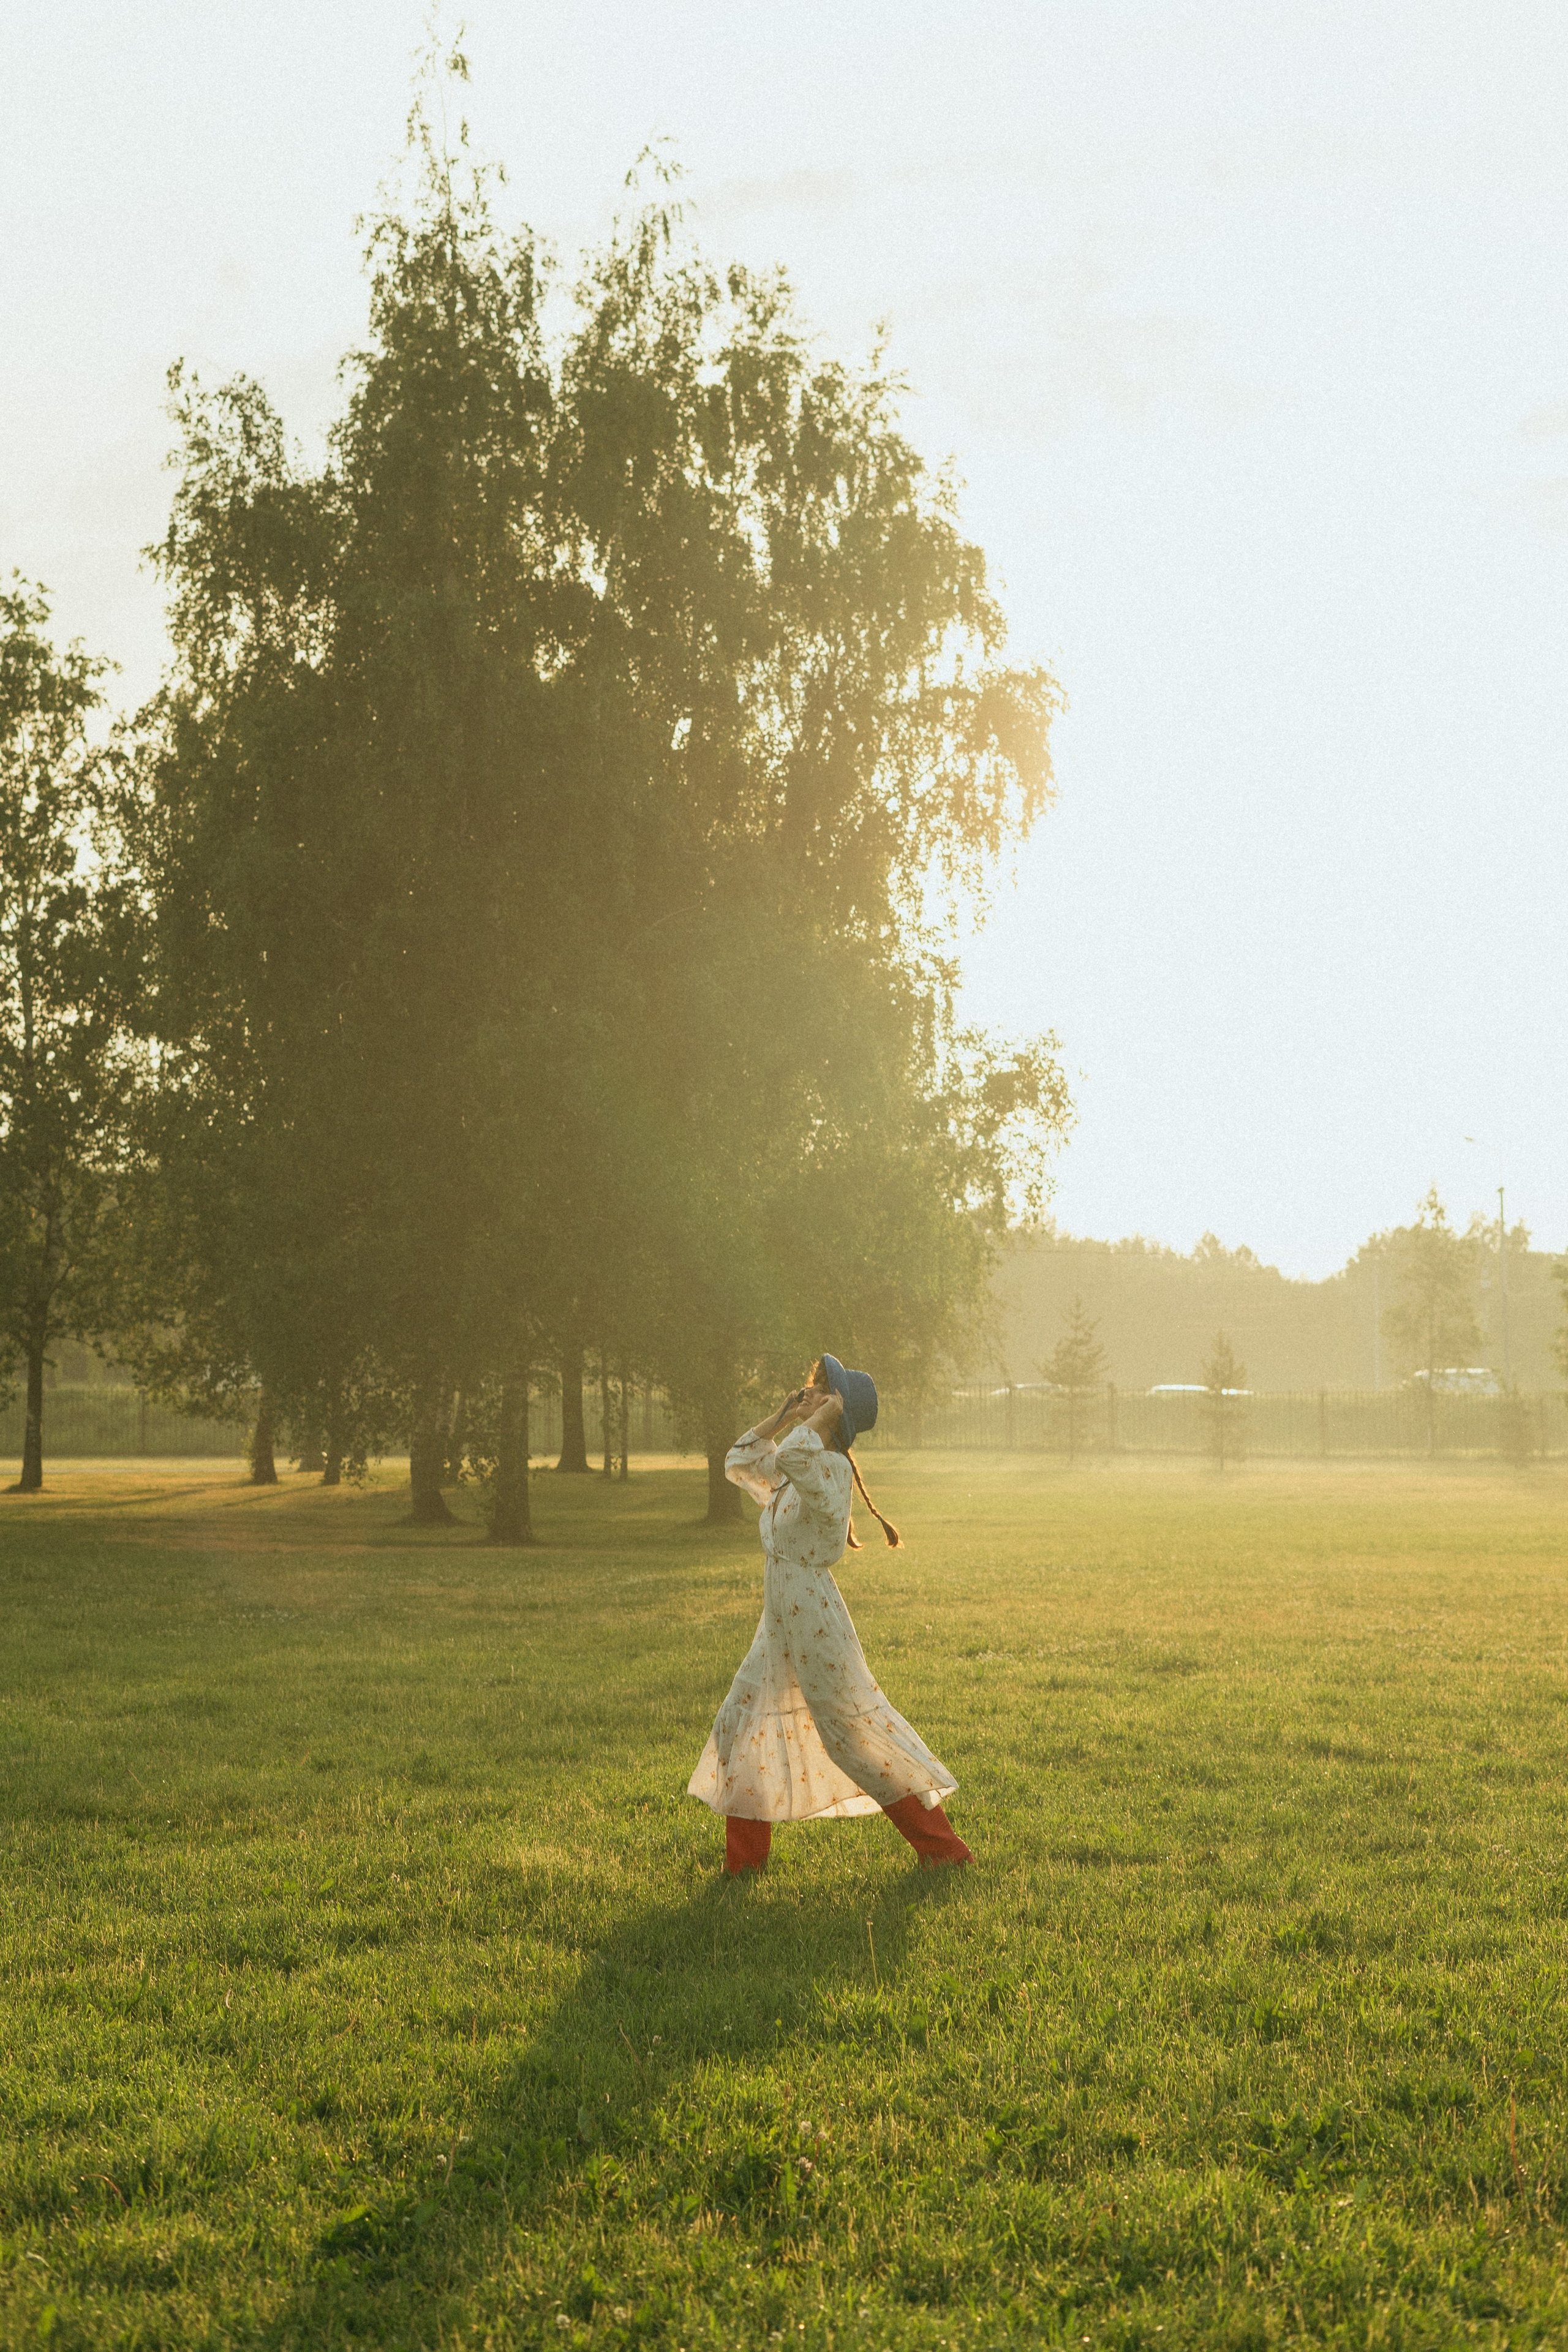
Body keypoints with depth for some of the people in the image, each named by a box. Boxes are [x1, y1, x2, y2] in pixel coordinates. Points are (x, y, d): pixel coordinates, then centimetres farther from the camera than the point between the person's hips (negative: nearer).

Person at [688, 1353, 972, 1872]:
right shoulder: (798, 1471, 11)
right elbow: (738, 1463, 23)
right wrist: (781, 1418, 11)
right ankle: (745, 1859, 24)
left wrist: (826, 1415, -23)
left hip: (814, 1623, -9)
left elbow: (791, 1458, -39)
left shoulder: (831, 1468, -17)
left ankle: (945, 1847, 6)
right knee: (740, 1727, 12)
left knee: (855, 1731, -4)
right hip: (780, 1625, 9)